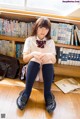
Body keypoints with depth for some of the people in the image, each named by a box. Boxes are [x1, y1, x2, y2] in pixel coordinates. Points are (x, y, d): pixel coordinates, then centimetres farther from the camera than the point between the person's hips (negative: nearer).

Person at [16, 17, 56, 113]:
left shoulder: (51, 42, 4)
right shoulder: (29, 40, 0)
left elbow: (54, 61, 0)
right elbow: (25, 59, -6)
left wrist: (50, 56, -25)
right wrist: (33, 54, -28)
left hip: (47, 67, 1)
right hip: (33, 66, -1)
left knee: (49, 62, -32)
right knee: (34, 60, -34)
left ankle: (48, 94, -29)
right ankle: (26, 92, -31)